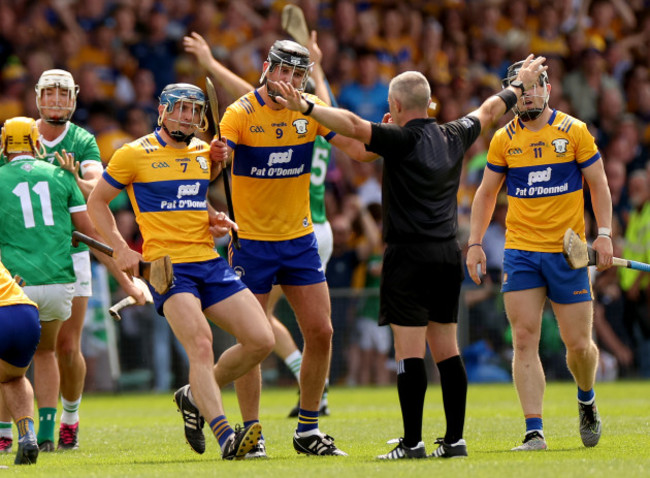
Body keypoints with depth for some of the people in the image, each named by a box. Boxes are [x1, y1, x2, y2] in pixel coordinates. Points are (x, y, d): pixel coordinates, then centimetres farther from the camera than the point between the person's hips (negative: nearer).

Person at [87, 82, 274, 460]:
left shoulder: (205, 153, 16)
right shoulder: (134, 155, 0)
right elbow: (97, 202, 9)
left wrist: (215, 220, 10)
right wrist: (121, 248, -3)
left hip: (210, 262, 6)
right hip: (167, 267, -6)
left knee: (261, 341, -5)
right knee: (200, 344, -26)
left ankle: (195, 396, 16)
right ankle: (226, 438, -35)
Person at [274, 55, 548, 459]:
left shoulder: (401, 140, -10)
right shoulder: (454, 137, 10)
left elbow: (354, 125, -24)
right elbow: (489, 111, 27)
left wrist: (306, 108, -29)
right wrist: (521, 84, 44)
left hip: (409, 256, -7)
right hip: (448, 255, 7)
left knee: (410, 352, -8)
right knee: (447, 350, 9)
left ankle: (413, 442, -11)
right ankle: (455, 439, 9)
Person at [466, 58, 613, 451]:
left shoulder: (574, 131, 1)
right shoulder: (503, 139, 6)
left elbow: (598, 184, 4)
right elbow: (486, 193, 14)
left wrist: (604, 234, -7)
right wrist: (475, 243, 5)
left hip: (568, 252, -1)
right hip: (520, 252, 1)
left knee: (578, 344, 1)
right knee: (524, 340, -10)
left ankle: (586, 401, 33)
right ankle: (534, 432, -10)